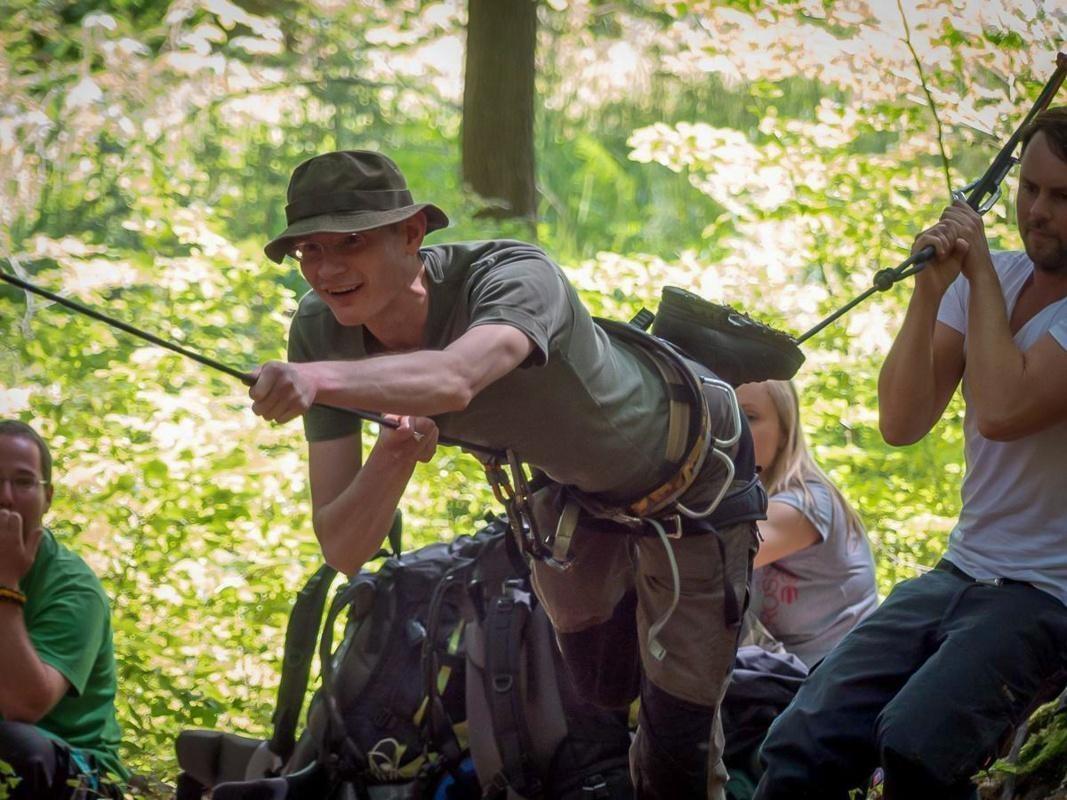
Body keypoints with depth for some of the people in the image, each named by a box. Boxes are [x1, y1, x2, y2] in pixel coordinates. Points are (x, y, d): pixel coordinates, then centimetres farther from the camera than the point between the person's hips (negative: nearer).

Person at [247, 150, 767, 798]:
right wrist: (394, 455, -45)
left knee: (678, 733, -5)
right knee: (595, 695, 25)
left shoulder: (515, 277, -42)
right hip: (572, 482, 6)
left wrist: (318, 378, -83)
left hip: (692, 479, -5)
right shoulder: (321, 331, -25)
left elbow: (455, 380, -67)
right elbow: (344, 550, -26)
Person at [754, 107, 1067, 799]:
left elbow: (1004, 408, -25)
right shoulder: (988, 279, 9)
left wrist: (981, 274, -13)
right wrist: (929, 293, -11)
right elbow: (902, 423, 1)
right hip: (960, 575, 6)